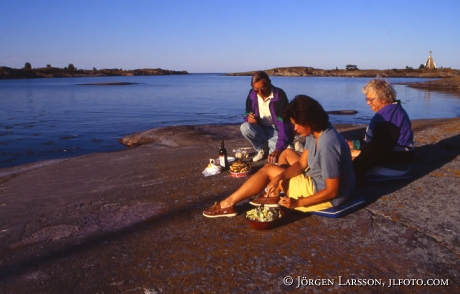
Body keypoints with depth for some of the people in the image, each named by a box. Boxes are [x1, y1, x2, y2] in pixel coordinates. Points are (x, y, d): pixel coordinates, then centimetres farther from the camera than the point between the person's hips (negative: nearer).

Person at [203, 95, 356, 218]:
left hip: (321, 191, -9)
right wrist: (278, 177, -16)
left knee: (268, 170, -6)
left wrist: (297, 202, -25)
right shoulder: (314, 131, -4)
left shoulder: (327, 145, -32)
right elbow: (301, 163, 1)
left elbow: (332, 191, -28)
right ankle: (273, 195, 16)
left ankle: (228, 204, 4)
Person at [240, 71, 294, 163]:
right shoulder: (252, 94, -8)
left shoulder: (279, 95, -22)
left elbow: (284, 122, -29)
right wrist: (249, 118, -23)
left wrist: (279, 148, -40)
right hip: (261, 130, 4)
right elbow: (247, 113, 6)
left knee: (274, 158, -27)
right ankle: (261, 150, 0)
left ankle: (273, 147, 12)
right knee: (244, 127, -27)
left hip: (277, 131, -4)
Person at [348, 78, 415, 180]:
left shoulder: (388, 114, -21)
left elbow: (380, 148, -27)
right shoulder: (392, 111, 12)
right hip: (394, 158, 11)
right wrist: (355, 144, 10)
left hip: (396, 165, -11)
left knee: (354, 164, -13)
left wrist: (360, 153, -19)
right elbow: (376, 142, 16)